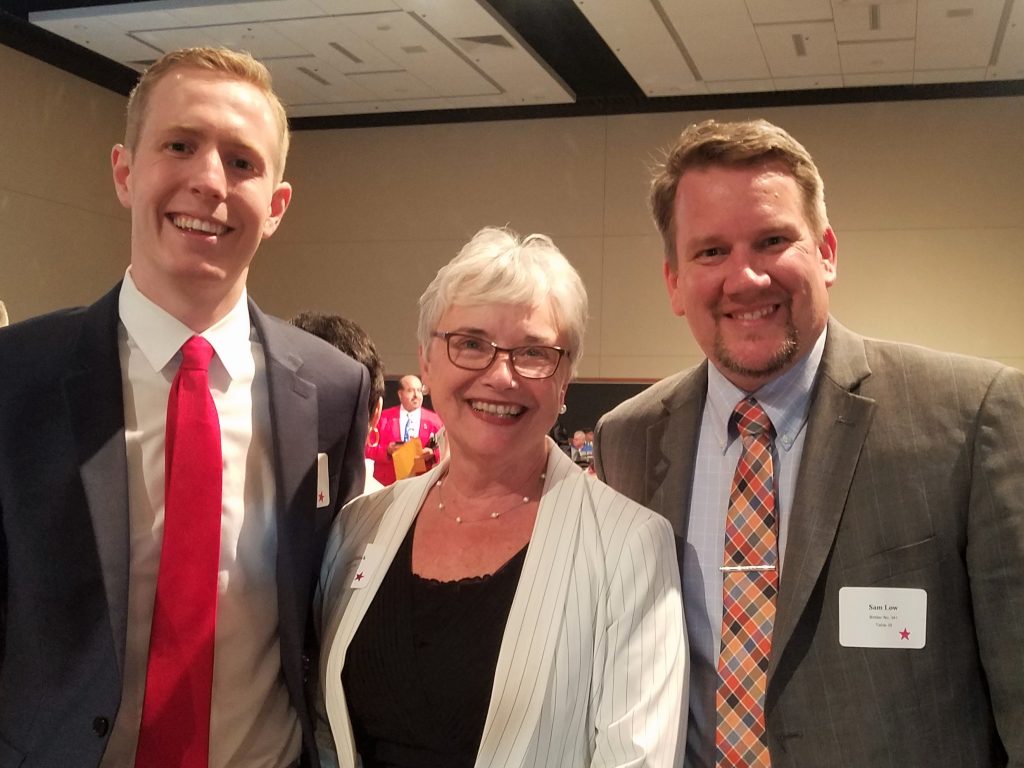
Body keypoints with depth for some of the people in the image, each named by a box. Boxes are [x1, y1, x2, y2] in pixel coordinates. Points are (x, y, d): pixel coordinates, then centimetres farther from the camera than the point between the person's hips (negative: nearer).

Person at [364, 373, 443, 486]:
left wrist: (432, 454, -15)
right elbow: (369, 448, 5)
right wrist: (387, 450, -13)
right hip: (387, 483, 0)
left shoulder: (434, 420, 8)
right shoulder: (384, 417, 8)